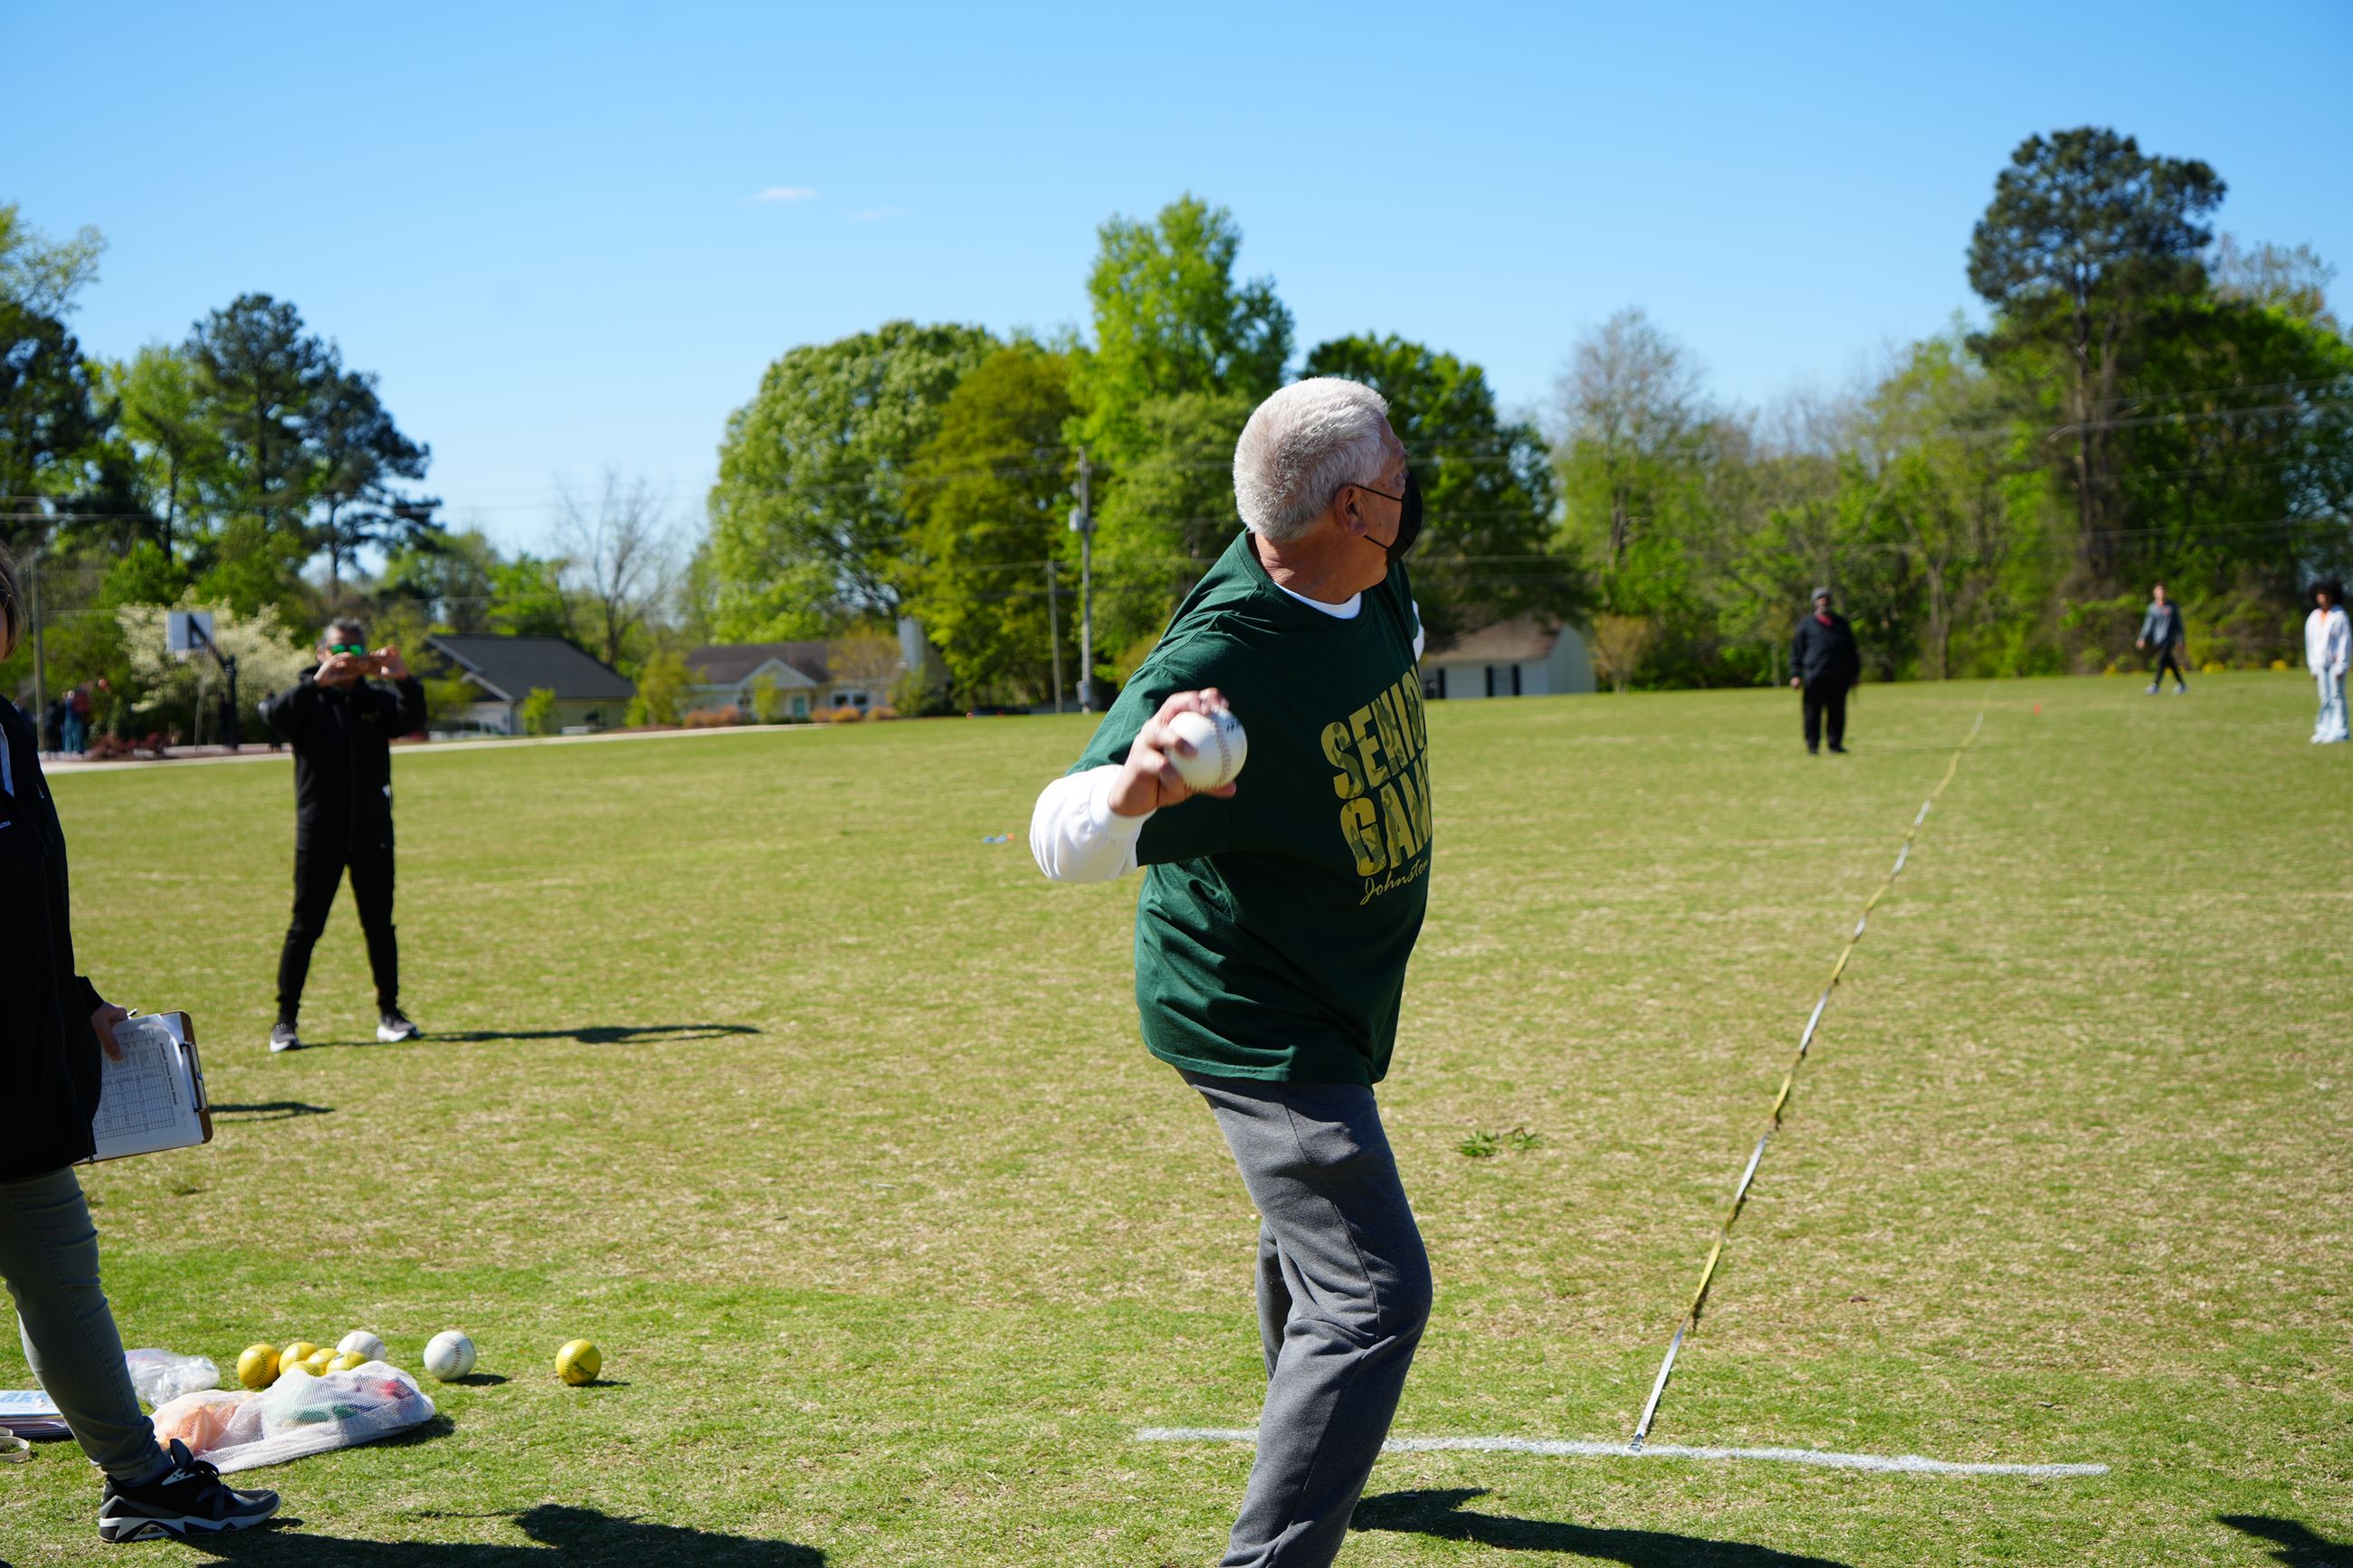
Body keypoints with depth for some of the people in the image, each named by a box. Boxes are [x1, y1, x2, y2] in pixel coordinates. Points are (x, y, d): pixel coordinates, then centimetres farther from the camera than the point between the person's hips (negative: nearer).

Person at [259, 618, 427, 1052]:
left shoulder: (378, 699, 8)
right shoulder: (307, 699, 1)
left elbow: (412, 720, -11)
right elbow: (274, 716, -20)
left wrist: (404, 681, -31)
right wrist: (316, 682, -35)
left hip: (372, 834, 2)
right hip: (318, 837, -2)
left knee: (379, 926, 8)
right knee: (305, 928, 1)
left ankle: (389, 1013, 17)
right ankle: (285, 1020, 7)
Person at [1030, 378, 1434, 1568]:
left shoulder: (1371, 589, -7)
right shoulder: (1220, 665, -33)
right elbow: (1062, 844, -36)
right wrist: (1130, 784, -56)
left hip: (1335, 996, 10)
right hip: (1256, 1022, -10)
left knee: (1309, 1232, 29)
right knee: (1372, 1293, -14)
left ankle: (1310, 1456, 52)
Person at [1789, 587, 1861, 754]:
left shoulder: (1841, 623, 18)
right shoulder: (1806, 624, 9)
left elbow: (1851, 650, 23)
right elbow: (1796, 650, 7)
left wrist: (1855, 672, 18)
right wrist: (1795, 674, -2)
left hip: (1839, 677, 3)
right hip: (1814, 676, -3)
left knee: (1837, 712, 3)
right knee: (1813, 712, -3)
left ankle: (1836, 743, 10)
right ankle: (1812, 745, 3)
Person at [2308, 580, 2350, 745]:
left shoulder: (2339, 616, -6)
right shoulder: (2313, 618, 10)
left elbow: (2345, 642, -7)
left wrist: (2340, 666, -11)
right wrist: (2313, 668, 12)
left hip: (2336, 662, -5)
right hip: (2320, 663, 5)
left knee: (2337, 696, -6)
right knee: (2325, 699, 6)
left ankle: (2339, 731, -5)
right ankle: (2324, 730, 8)